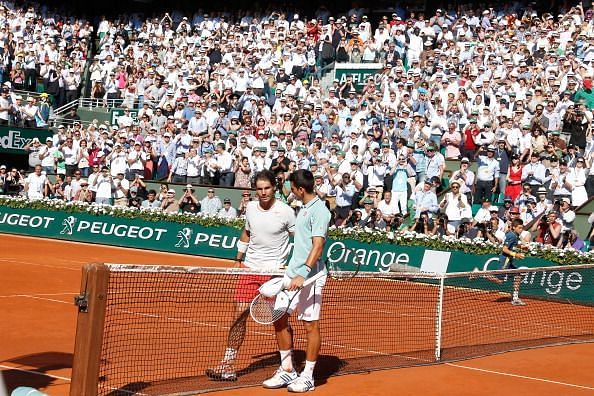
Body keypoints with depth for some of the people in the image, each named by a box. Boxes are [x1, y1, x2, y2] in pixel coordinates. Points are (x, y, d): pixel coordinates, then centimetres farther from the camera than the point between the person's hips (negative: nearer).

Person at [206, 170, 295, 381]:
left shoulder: (285, 212, -9)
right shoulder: (250, 208, 5)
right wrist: (239, 259, 20)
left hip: (275, 270, -4)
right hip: (250, 268, 4)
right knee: (240, 314, -2)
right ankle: (228, 365, -1)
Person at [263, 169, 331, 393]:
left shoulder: (319, 211, -12)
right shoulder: (304, 209, 16)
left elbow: (318, 245, -21)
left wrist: (303, 274, -28)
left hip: (309, 277, -9)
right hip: (292, 274, 9)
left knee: (311, 325, 0)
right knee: (280, 319, 8)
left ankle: (307, 377, 8)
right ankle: (287, 371, 19)